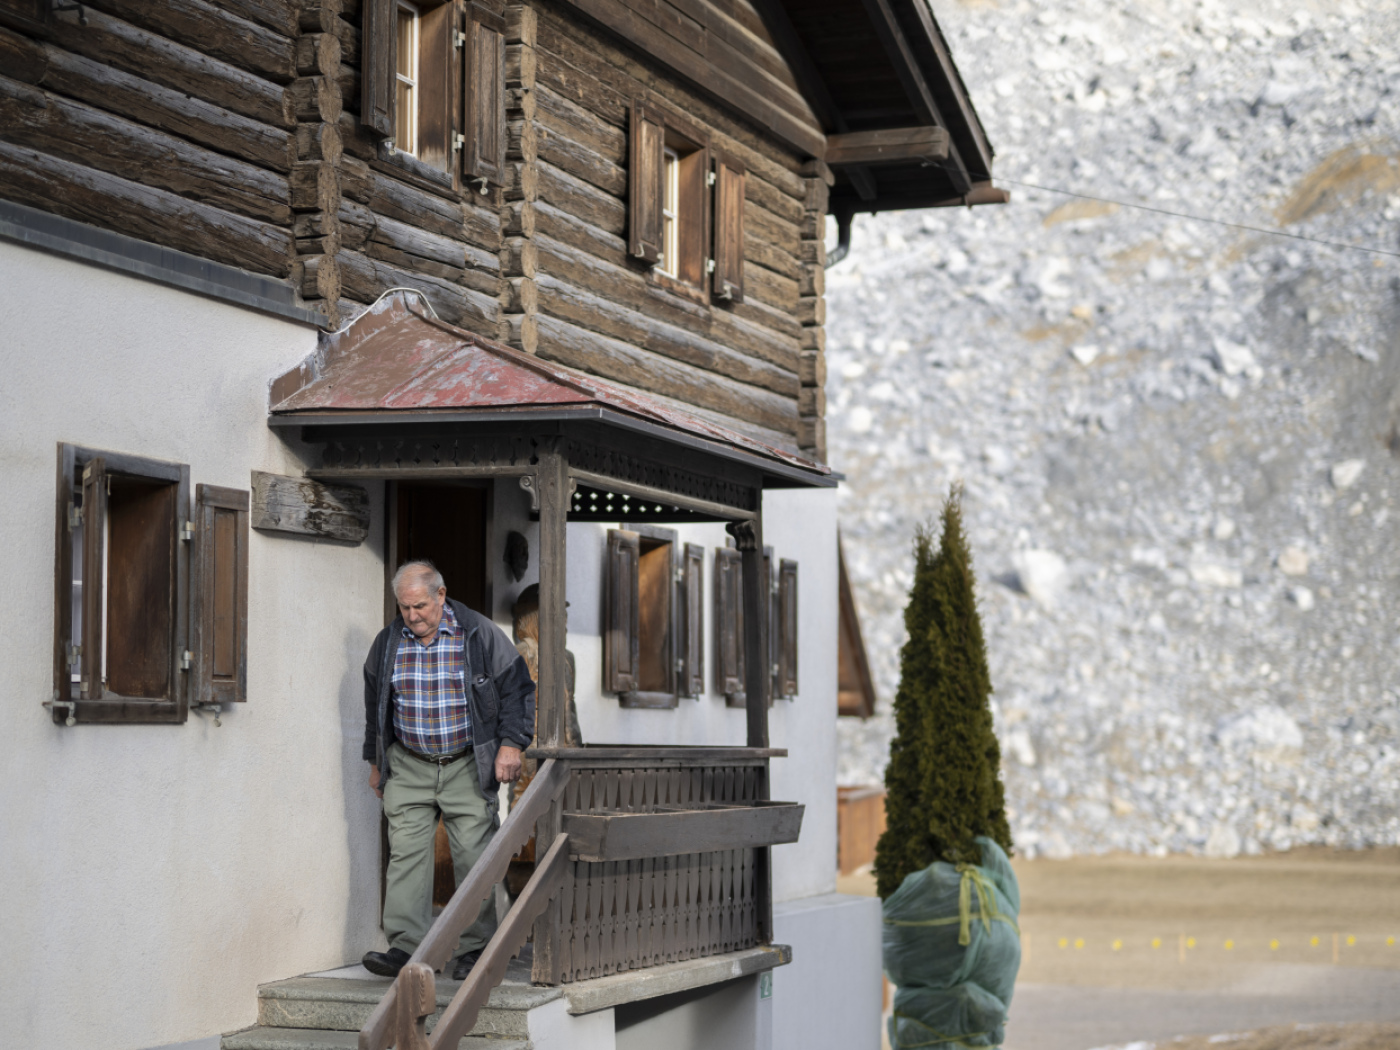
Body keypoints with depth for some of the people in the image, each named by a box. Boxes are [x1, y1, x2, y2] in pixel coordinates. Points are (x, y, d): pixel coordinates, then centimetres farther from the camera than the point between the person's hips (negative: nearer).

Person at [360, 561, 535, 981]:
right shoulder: (388, 643, 5)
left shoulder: (480, 635, -5)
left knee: (474, 857, -4)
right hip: (409, 768, 3)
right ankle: (405, 947, -8)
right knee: (406, 853, -6)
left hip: (468, 768, -3)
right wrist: (376, 762, 18)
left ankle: (473, 951, 3)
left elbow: (516, 689, 0)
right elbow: (374, 704, 17)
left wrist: (510, 744, -8)